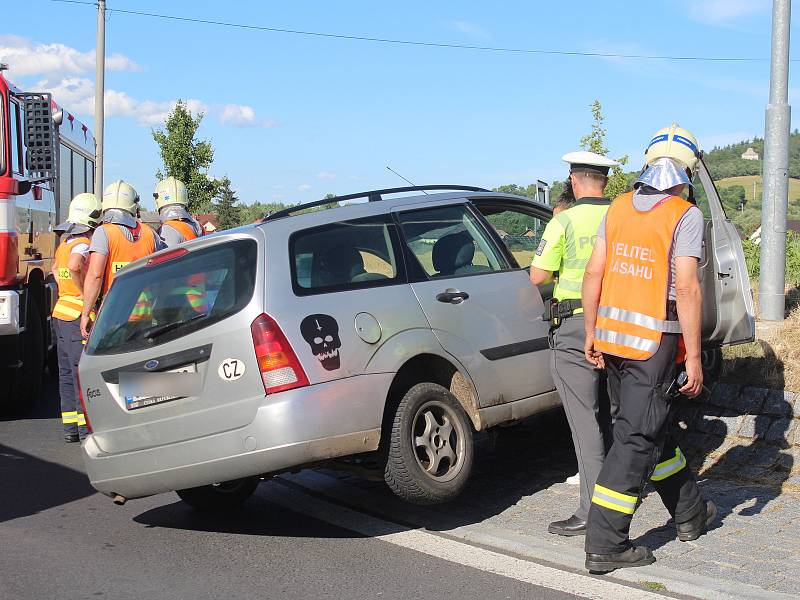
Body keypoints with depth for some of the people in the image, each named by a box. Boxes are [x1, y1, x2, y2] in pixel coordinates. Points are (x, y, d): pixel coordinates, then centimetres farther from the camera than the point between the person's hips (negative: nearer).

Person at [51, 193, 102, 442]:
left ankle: (70, 426, 16)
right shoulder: (83, 244, -14)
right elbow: (74, 266, -34)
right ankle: (87, 426, -7)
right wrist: (82, 291, -21)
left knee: (67, 372, 11)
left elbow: (56, 268, 32)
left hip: (62, 312, 10)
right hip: (79, 314, -10)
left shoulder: (65, 242, 15)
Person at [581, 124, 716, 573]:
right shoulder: (686, 216, -9)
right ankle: (605, 545, -1)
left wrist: (591, 334, 14)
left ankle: (691, 514, 36)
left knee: (654, 428, 19)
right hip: (654, 343, -7)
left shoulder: (618, 208, 8)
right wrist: (694, 357, -11)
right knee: (636, 439, -2)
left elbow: (593, 274, 7)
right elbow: (687, 289, -15)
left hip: (612, 339, 7)